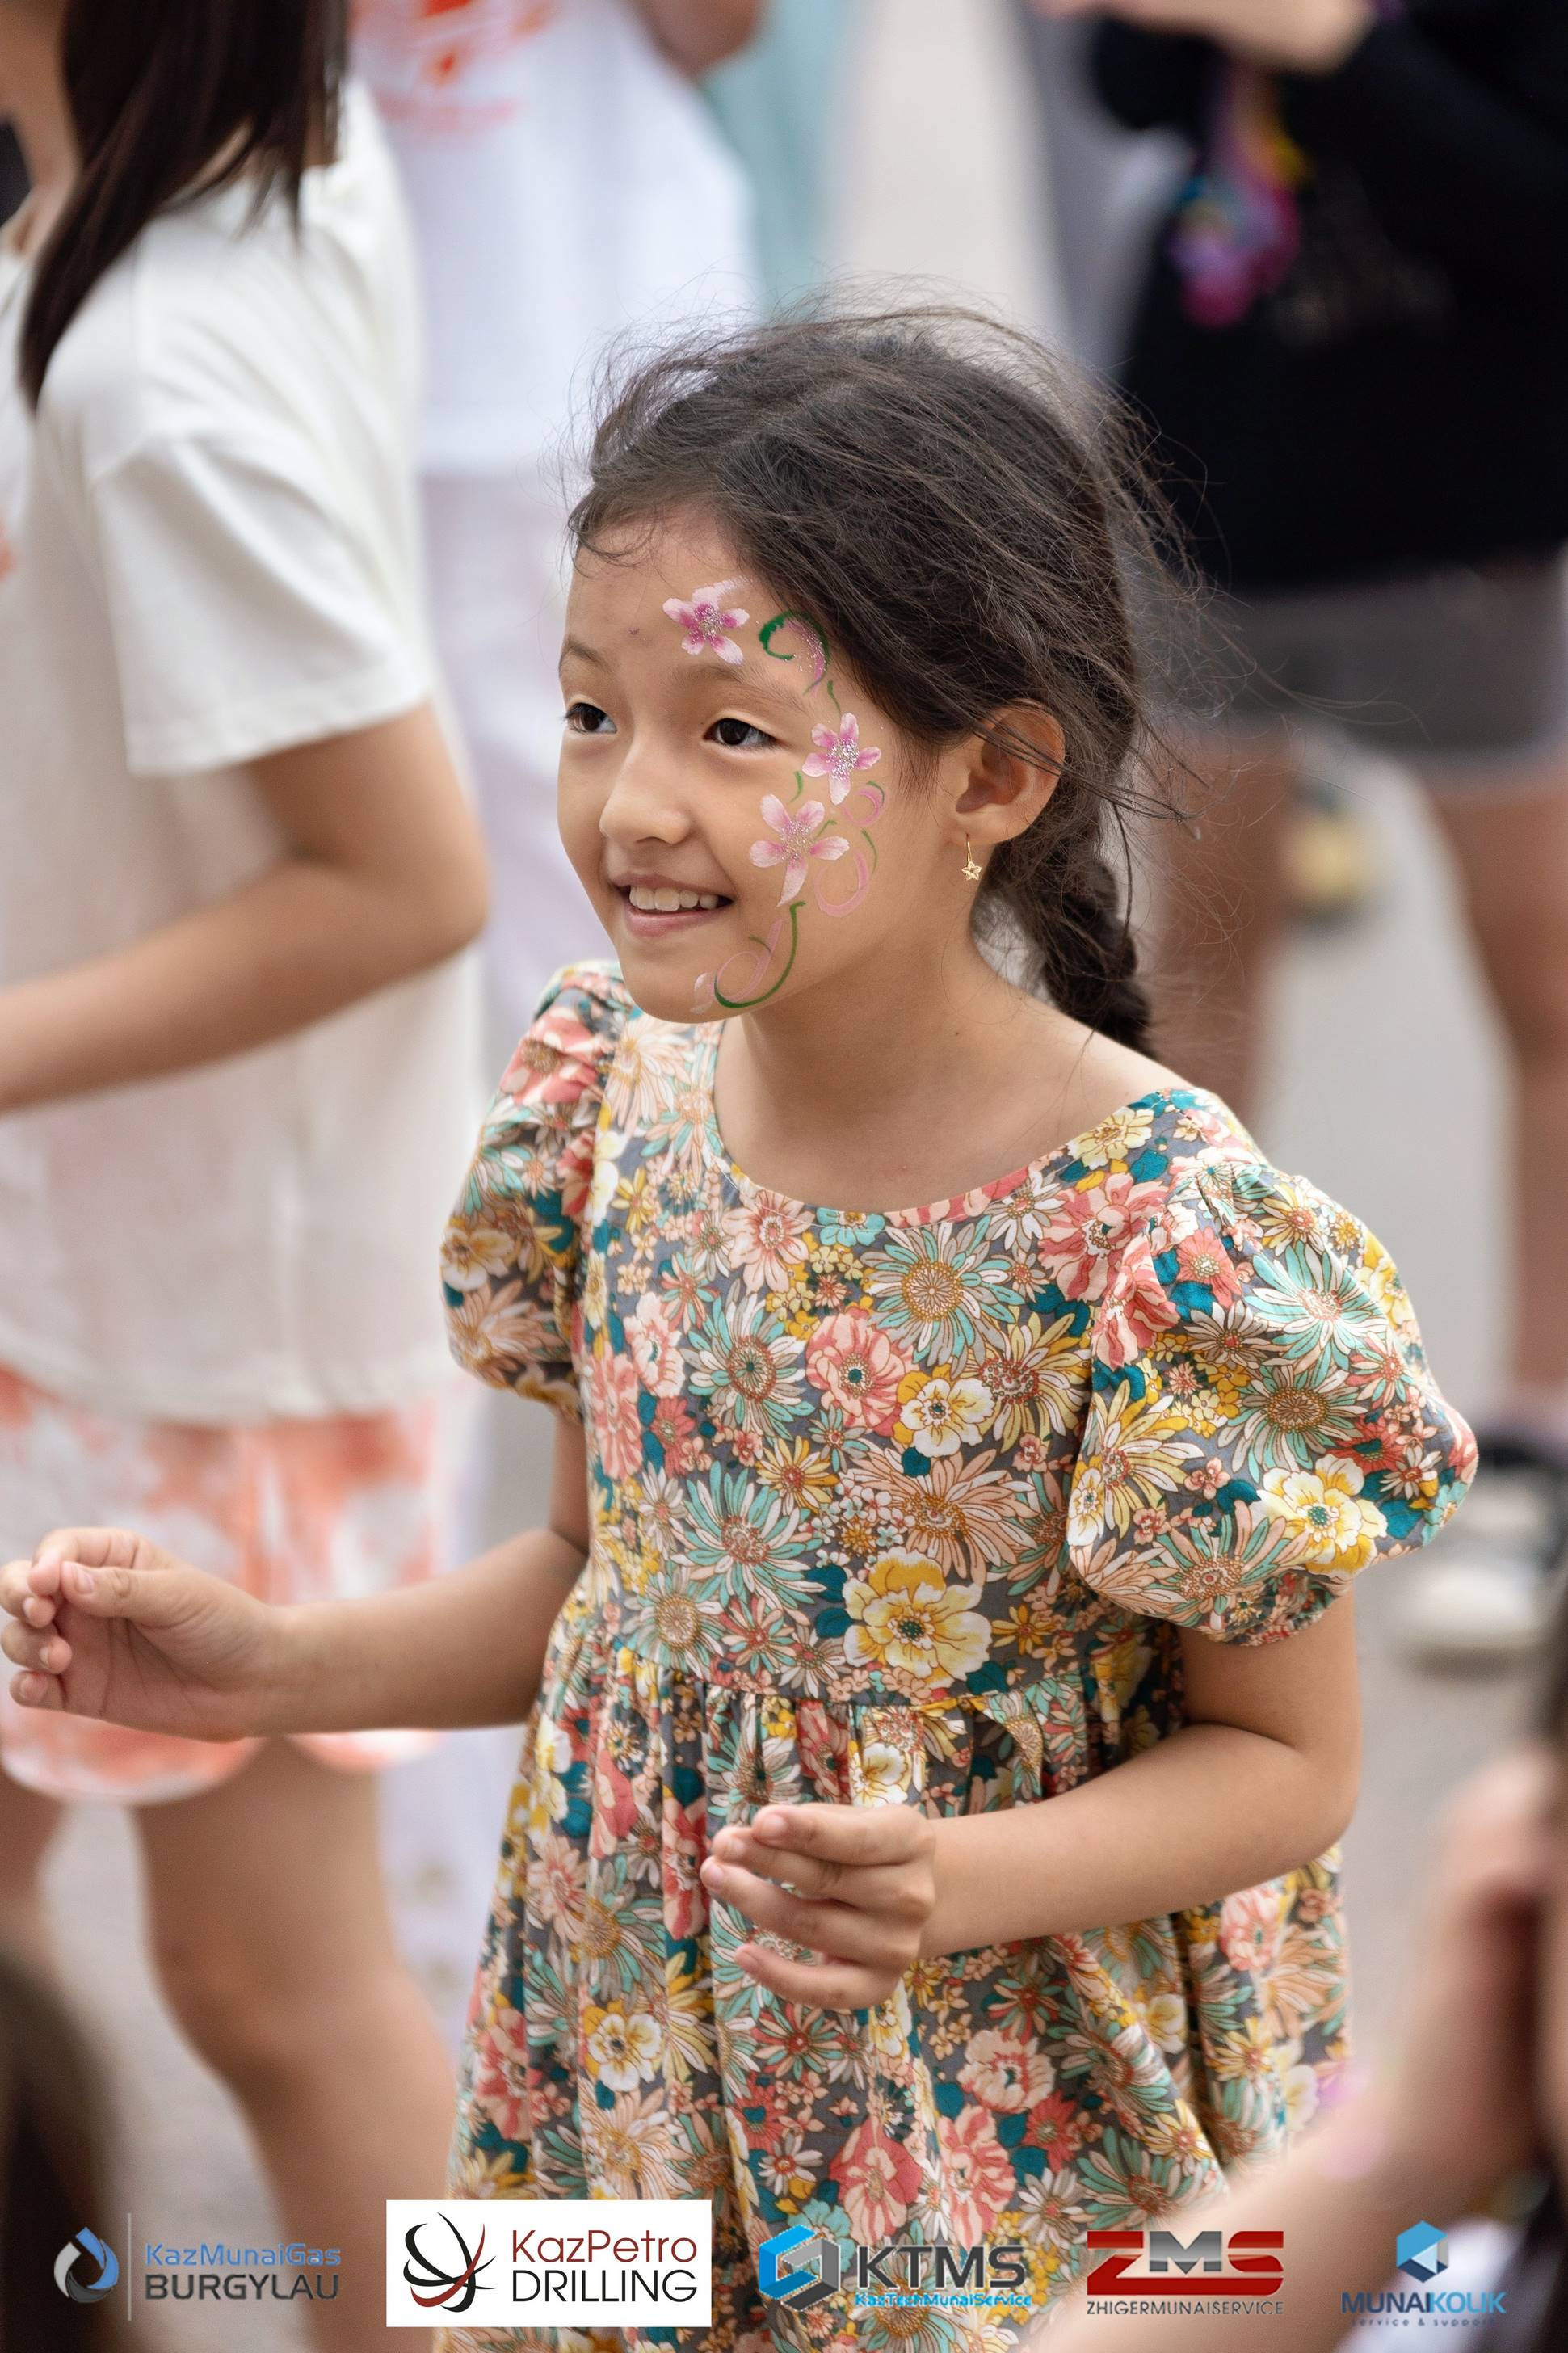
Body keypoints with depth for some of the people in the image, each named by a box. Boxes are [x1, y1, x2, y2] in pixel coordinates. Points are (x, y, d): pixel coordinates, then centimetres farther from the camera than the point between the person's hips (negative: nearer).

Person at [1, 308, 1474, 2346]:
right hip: (619, 2069, 5)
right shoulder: (617, 1101, -5)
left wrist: (971, 1881, -28)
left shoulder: (1151, 1234, -23)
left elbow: (1284, 1758, -12)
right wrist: (273, 1666, -2)